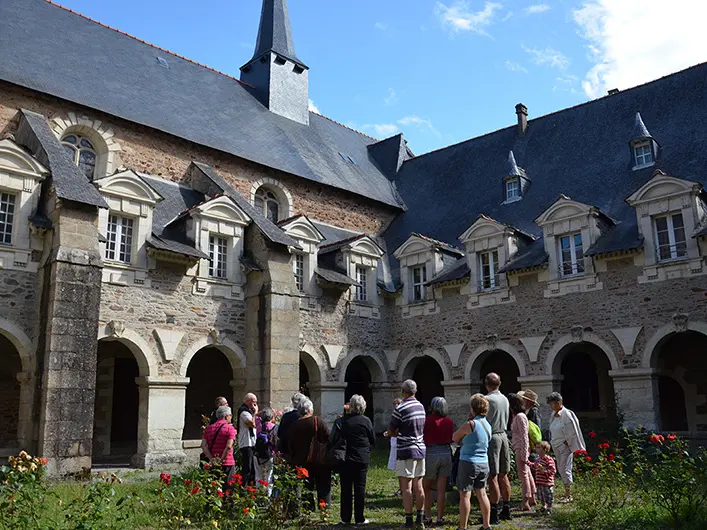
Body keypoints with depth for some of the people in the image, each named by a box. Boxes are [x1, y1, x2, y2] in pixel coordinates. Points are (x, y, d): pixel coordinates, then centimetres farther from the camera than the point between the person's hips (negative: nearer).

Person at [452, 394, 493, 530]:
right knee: (482, 494, 14)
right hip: (483, 463, 7)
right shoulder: (488, 425, 7)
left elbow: (455, 438, -2)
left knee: (465, 495, 0)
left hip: (468, 462, -7)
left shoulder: (469, 424, -16)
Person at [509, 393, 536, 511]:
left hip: (521, 448, -10)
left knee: (523, 474, -5)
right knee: (527, 473, 16)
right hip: (519, 449, 10)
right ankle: (532, 499, 26)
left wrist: (524, 455, -20)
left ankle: (525, 503, -1)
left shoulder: (520, 417, -16)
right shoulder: (516, 416, 13)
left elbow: (524, 437, -19)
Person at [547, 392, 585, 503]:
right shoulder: (554, 414, 10)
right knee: (560, 470, 11)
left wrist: (567, 443, -13)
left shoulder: (566, 414, -15)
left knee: (565, 470, -9)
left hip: (565, 446, -9)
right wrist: (552, 442, 14)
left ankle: (569, 496, -4)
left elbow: (572, 431, -15)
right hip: (556, 447, 9)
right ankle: (567, 493, 21)